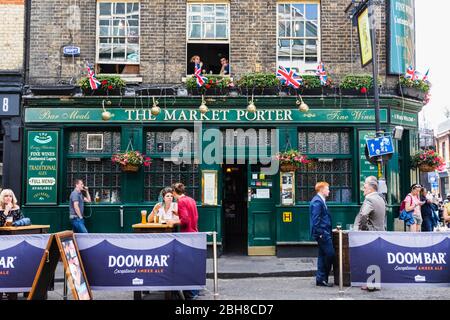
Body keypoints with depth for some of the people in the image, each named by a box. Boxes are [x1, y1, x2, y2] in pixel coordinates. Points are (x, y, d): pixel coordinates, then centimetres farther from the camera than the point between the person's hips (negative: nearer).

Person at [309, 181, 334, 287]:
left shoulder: (320, 201, 16)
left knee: (323, 255, 13)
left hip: (324, 233, 11)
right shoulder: (317, 202, -15)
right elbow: (316, 220, -20)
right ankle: (322, 279, 0)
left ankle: (321, 279, 18)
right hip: (322, 233, -11)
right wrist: (320, 233, -21)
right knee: (330, 254, -8)